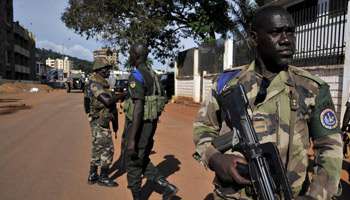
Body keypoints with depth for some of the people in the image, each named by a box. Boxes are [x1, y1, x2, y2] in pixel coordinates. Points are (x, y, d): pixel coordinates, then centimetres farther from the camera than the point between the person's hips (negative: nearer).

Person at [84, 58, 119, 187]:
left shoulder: (101, 84, 14)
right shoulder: (94, 84, -18)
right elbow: (108, 101, -31)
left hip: (100, 121, 10)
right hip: (100, 122, -10)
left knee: (98, 149, 14)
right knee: (107, 149, -4)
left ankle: (93, 176, 24)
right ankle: (103, 178, 7)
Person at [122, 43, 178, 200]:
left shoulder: (136, 76, -17)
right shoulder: (151, 74, 11)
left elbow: (138, 108, -25)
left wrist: (131, 139, -24)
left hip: (139, 126, -9)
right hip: (150, 124, 9)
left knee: (133, 165, 9)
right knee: (143, 161, 21)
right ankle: (166, 187, 15)